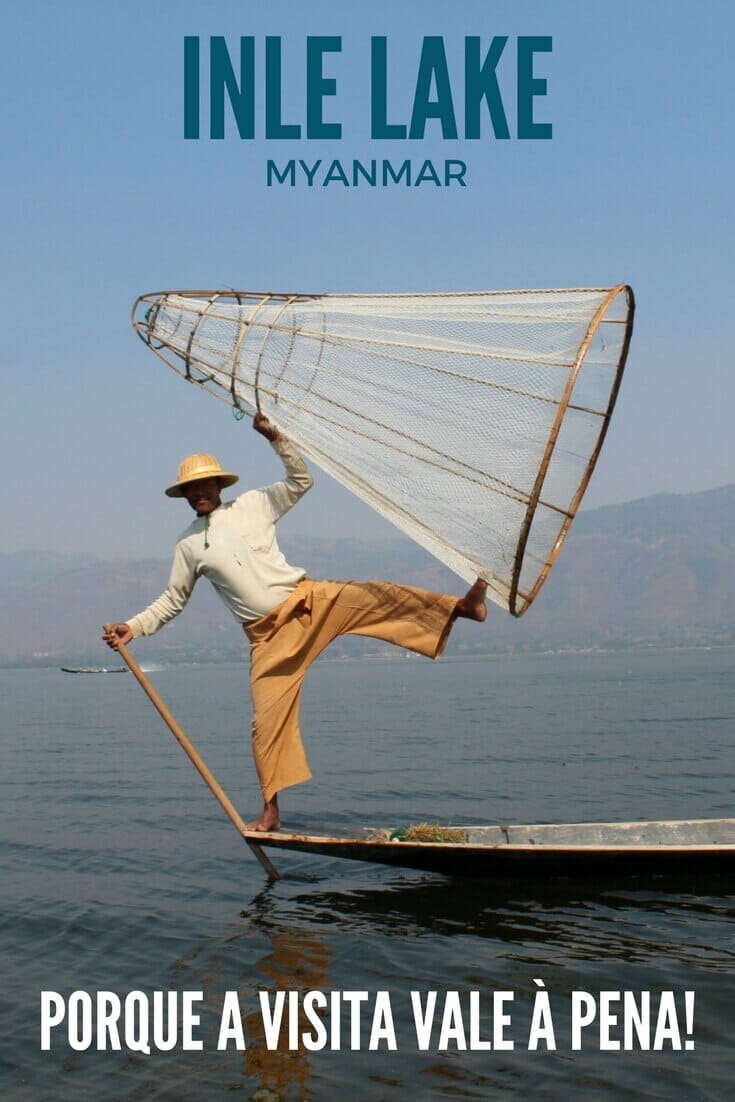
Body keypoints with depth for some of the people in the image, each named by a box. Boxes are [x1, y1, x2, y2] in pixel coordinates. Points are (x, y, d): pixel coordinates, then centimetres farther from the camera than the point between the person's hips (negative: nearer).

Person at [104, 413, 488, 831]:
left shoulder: (252, 504, 5)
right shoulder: (189, 545, 8)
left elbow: (302, 481, 5)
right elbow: (172, 601, 15)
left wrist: (276, 437, -7)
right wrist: (133, 627, 4)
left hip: (311, 601, 0)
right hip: (269, 636, 1)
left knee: (376, 597, -23)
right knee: (268, 719, -2)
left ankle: (461, 606, -27)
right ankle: (271, 809, 6)